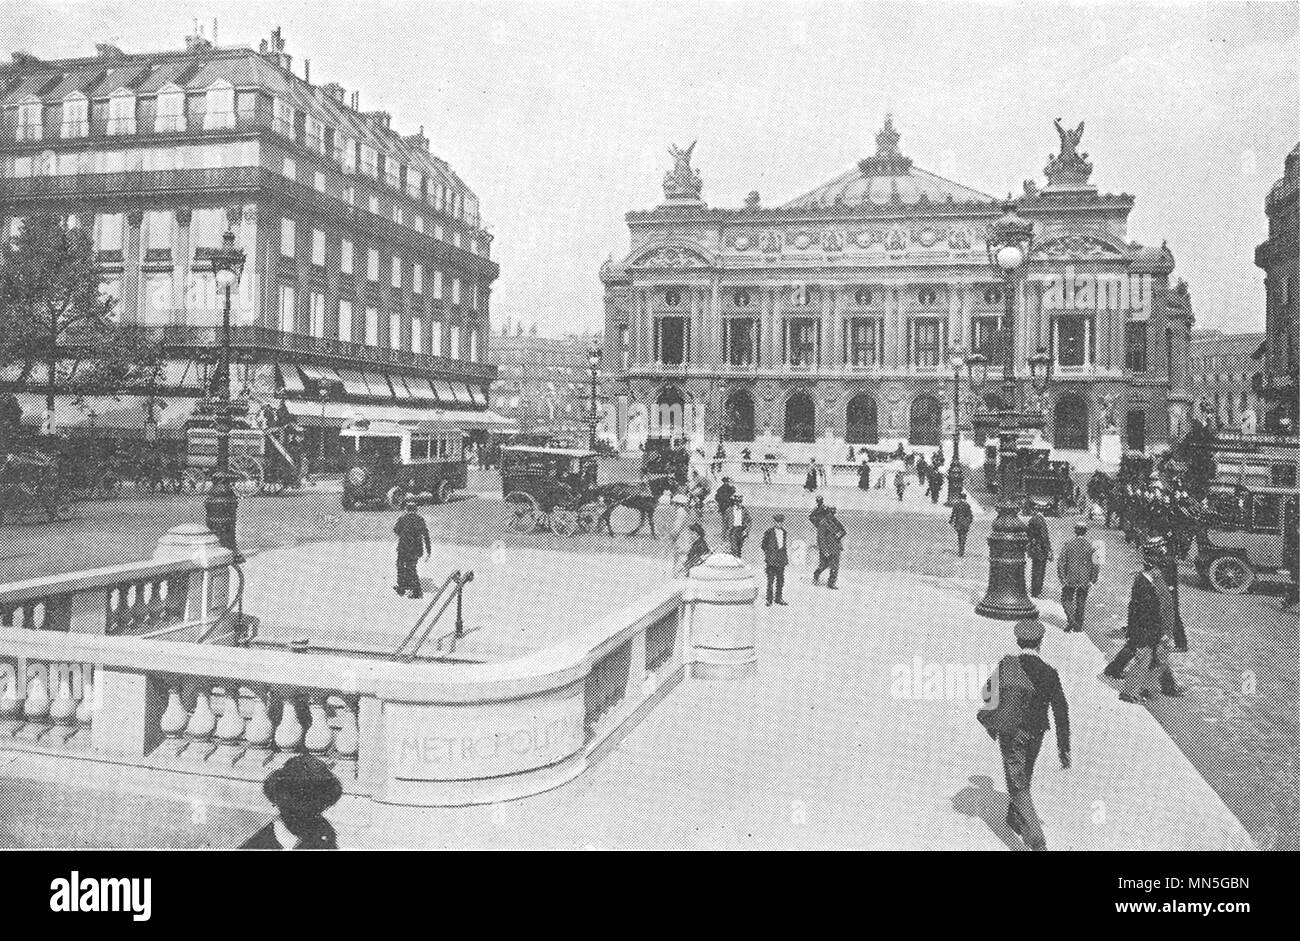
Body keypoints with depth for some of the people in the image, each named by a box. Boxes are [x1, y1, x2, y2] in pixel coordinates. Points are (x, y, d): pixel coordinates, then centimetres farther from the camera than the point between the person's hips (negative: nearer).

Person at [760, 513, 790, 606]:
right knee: (770, 580, -4)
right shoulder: (769, 532, -5)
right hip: (771, 559, -5)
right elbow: (764, 547, -3)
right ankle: (769, 600, 4)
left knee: (781, 580, 8)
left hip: (781, 560, 5)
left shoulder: (784, 533, 10)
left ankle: (778, 598, 19)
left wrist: (787, 558, 16)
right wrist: (764, 561, -7)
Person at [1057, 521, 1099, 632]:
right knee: (1081, 602, 14)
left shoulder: (1068, 544, -7)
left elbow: (1061, 562, -8)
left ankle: (1071, 620, -10)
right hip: (1084, 580, 2)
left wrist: (1062, 578, -1)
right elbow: (1095, 565, -5)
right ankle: (1078, 625, 19)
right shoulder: (1091, 546, -3)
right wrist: (1093, 580, 4)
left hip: (1070, 578, -2)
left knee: (1067, 599, 10)